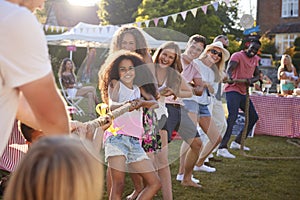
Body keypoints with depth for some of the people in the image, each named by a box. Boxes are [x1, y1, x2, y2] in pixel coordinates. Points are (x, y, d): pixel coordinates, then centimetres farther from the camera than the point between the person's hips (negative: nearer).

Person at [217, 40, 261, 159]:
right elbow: (229, 69, -27)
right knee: (233, 116, -26)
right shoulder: (238, 55, -11)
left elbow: (257, 75, 16)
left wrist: (252, 80, -9)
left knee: (253, 117, 15)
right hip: (233, 90, -9)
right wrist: (230, 77, -51)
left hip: (243, 92, 9)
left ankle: (237, 142, 27)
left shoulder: (255, 59, 13)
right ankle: (222, 148, -33)